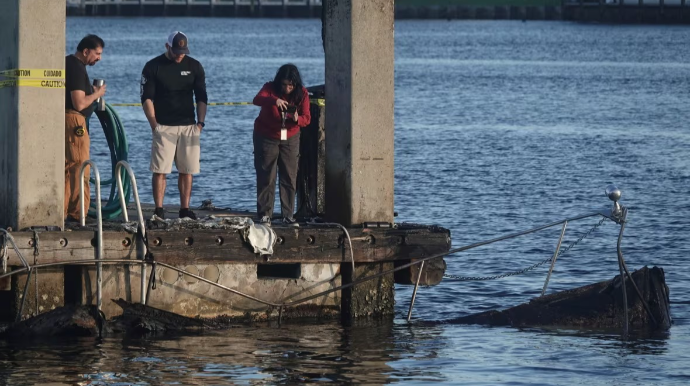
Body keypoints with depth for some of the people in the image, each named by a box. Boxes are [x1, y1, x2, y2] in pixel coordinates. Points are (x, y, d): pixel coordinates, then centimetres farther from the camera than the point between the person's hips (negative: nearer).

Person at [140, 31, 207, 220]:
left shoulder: (194, 66, 9)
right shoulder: (153, 67, 1)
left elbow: (201, 97, 12)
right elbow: (147, 98, -1)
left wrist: (200, 122, 1)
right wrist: (154, 124, -10)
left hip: (188, 126, 3)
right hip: (163, 126, -3)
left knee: (187, 170, 2)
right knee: (160, 170, -7)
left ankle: (185, 209, 7)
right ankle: (158, 210, -5)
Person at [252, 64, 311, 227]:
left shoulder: (302, 94, -8)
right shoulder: (270, 88, -16)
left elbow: (307, 118, -10)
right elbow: (257, 99, -36)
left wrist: (297, 119, -34)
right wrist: (274, 100, -54)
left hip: (290, 138, 2)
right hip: (267, 138, -2)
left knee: (289, 177, 1)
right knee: (266, 177, -3)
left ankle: (288, 215, 7)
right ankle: (265, 215, 3)